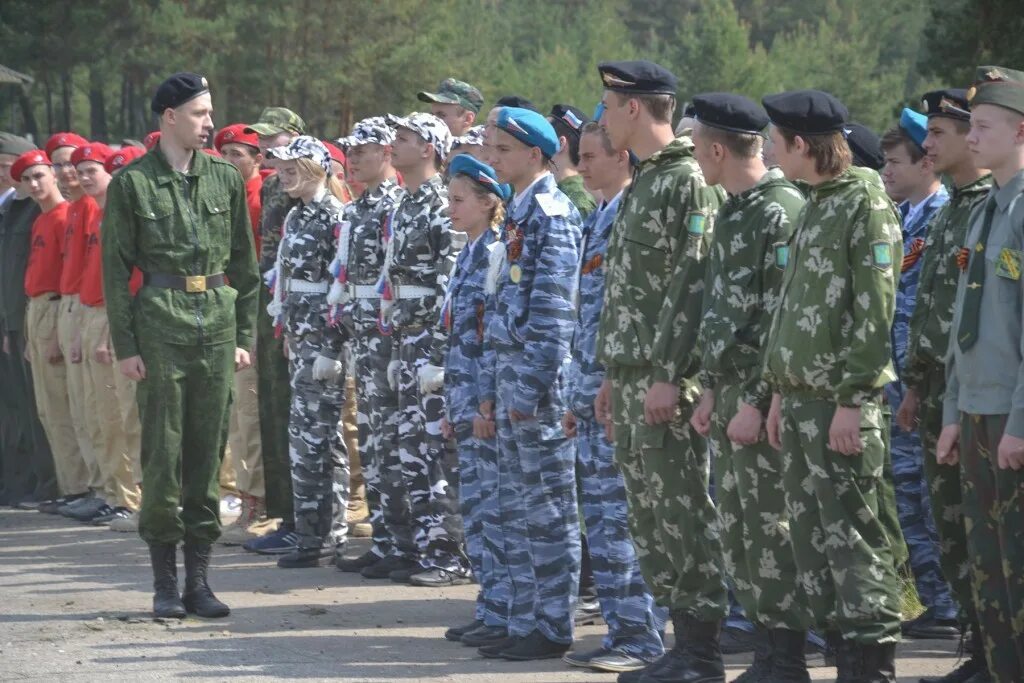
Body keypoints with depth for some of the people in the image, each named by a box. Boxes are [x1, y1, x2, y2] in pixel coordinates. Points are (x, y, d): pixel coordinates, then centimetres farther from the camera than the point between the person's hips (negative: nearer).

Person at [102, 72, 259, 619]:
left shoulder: (225, 179, 9)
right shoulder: (132, 183, -1)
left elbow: (244, 264, 13)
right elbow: (116, 269, -1)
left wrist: (244, 334, 7)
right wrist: (125, 344, -6)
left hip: (217, 322, 3)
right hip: (159, 323, -3)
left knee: (208, 451, 5)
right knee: (162, 453, -2)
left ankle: (199, 579, 11)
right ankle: (165, 582, 6)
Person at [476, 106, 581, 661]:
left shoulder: (551, 213, -12)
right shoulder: (518, 213, 17)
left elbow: (553, 309, -17)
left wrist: (531, 386, -20)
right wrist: (492, 385, 18)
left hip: (537, 372, -10)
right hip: (510, 371, 10)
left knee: (547, 508, -3)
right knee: (517, 509, 12)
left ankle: (552, 627, 1)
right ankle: (525, 622, 17)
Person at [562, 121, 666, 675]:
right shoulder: (596, 221, 18)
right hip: (594, 395, 10)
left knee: (622, 519, -7)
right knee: (600, 519, 11)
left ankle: (642, 639, -3)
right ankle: (622, 629, 16)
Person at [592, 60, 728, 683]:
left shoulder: (690, 182, -12)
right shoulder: (642, 184, 18)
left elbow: (691, 286, -18)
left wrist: (668, 376, -22)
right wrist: (614, 376, 19)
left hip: (666, 380, -10)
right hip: (631, 376, 10)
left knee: (684, 510, -6)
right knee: (649, 515, 10)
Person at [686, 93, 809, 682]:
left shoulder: (782, 213, -15)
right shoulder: (732, 212, 14)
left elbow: (787, 322, -19)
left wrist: (757, 402, -20)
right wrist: (712, 390, 16)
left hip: (764, 400, -9)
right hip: (732, 395, 9)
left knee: (772, 530, -5)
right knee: (738, 530, 12)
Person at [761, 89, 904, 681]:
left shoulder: (867, 204, -11)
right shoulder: (816, 206, 17)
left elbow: (874, 311, -17)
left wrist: (852, 399, -20)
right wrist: (782, 392, 17)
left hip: (841, 406, -9)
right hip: (801, 399, 9)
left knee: (853, 537, -8)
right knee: (814, 538, 11)